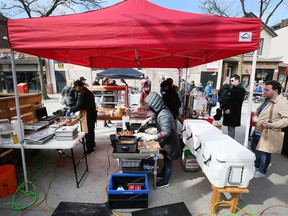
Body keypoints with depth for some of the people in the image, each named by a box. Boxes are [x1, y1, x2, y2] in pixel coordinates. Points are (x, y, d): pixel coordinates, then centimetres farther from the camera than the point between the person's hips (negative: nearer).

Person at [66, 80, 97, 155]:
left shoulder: (82, 93, -18)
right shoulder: (89, 92, 12)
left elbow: (79, 106, -22)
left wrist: (70, 110, -8)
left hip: (87, 115, -10)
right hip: (92, 113, 10)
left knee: (87, 132, 0)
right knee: (91, 130, 21)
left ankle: (90, 148, 9)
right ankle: (92, 144, 36)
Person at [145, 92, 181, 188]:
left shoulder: (163, 115, -33)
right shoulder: (161, 111, -3)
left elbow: (166, 132, -31)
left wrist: (155, 136, -22)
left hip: (169, 141, -9)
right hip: (165, 141, 9)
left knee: (168, 161, 11)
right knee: (166, 159, 27)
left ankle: (165, 181, 30)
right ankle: (163, 173, 49)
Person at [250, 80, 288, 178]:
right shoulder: (266, 100, 7)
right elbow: (258, 110, 21)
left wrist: (271, 125, -35)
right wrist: (255, 117, 1)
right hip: (257, 131, 9)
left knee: (264, 153, 9)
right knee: (254, 149, 24)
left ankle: (261, 171, 31)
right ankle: (256, 166, 46)